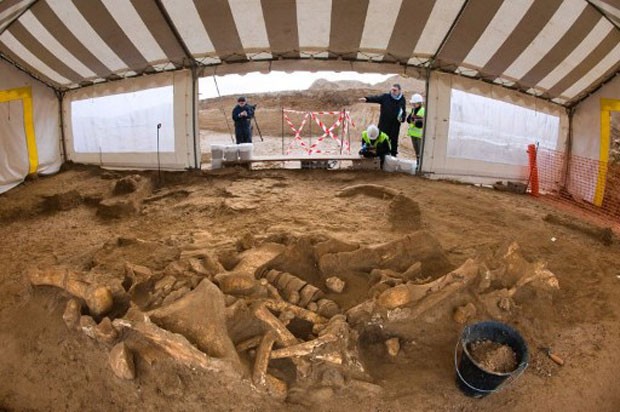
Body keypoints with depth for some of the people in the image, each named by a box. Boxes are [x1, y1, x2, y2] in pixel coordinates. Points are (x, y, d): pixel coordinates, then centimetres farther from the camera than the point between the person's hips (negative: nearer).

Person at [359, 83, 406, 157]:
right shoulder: (385, 97, -2)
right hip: (384, 124, -2)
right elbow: (375, 98, -15)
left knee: (394, 141, 10)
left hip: (395, 124, 2)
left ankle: (393, 155, 24)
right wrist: (366, 99, -33)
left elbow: (404, 112, 14)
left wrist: (402, 118, -6)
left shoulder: (402, 100, 5)